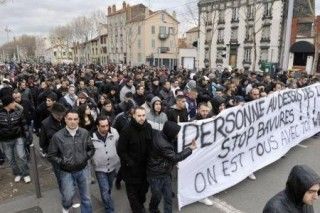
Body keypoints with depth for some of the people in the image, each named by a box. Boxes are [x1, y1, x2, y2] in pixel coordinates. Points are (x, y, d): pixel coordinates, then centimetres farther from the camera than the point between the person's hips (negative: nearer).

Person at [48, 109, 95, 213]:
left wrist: (85, 157, -9)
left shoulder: (85, 133, -8)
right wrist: (62, 162, -14)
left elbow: (91, 149, 6)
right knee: (68, 197, 8)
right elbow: (51, 155, -3)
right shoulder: (57, 136, -13)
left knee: (86, 197, 13)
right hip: (67, 172, -1)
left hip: (83, 170, 2)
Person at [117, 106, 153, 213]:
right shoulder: (127, 130, -19)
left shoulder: (148, 127, -5)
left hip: (145, 165, 4)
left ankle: (141, 204, 46)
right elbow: (121, 150, -15)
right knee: (132, 189, 9)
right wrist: (129, 163, -17)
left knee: (144, 187, 19)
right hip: (131, 167, -4)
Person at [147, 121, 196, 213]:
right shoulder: (162, 144, -34)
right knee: (157, 196, 16)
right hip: (155, 175, -7)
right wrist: (190, 149, -16)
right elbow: (175, 158, -25)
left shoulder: (159, 134, -11)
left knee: (168, 197, 10)